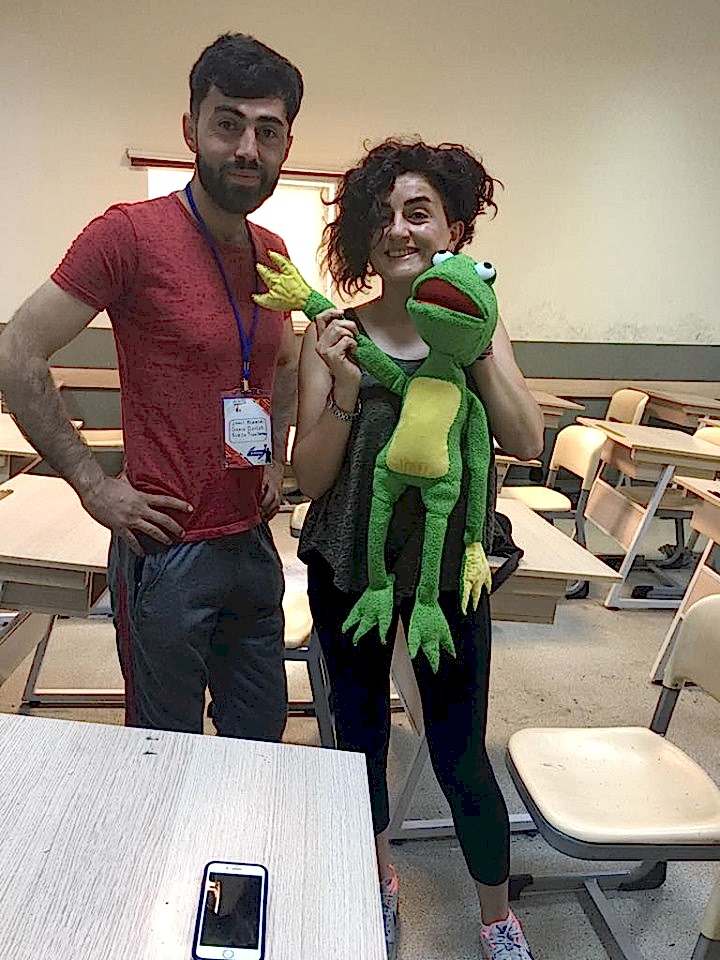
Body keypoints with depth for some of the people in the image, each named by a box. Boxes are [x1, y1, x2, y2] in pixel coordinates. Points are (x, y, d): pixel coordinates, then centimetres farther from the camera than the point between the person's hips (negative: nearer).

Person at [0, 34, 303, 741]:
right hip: (168, 548, -6)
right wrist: (93, 484, -13)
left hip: (254, 543, 6)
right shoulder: (130, 233, -14)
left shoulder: (273, 253, 7)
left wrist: (276, 458, 11)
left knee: (262, 743, 21)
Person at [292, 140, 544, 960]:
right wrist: (346, 390, -24)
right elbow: (309, 478, -9)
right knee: (360, 737, 17)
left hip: (449, 568, 0)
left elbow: (527, 443, -12)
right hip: (348, 569, 0)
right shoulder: (332, 336, -8)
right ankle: (380, 884, 47)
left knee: (461, 753, 9)